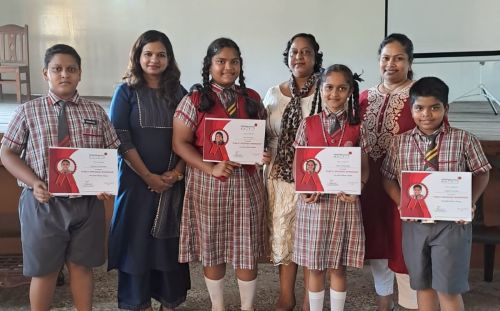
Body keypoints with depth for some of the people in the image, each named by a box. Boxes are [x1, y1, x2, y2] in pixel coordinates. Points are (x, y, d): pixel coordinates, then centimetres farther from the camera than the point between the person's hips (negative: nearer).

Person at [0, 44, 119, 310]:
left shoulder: (96, 112, 5)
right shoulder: (28, 111, 0)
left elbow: (111, 153, 7)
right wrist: (34, 183, -15)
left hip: (87, 201, 2)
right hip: (44, 202, -1)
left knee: (82, 266, 14)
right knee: (43, 270, 11)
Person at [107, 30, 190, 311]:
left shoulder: (178, 92, 6)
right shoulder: (126, 92, -1)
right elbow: (121, 139, -9)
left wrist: (176, 172, -8)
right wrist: (148, 176, -13)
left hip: (172, 181, 2)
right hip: (136, 179, -2)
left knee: (170, 239, 8)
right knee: (137, 238, 5)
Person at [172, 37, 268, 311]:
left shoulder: (252, 99, 7)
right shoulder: (194, 100, -3)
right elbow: (180, 143, -7)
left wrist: (262, 154, -8)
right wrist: (211, 168, -18)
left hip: (246, 181, 2)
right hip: (208, 183, -2)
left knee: (247, 248, 6)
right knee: (212, 248, 10)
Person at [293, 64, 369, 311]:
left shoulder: (357, 127, 2)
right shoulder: (308, 124, 1)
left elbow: (364, 167, 4)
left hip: (345, 202, 0)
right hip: (313, 202, 0)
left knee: (339, 268, 10)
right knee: (315, 268, 10)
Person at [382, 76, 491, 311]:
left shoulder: (464, 140, -5)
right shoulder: (400, 142, 0)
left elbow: (481, 173, 4)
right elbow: (388, 178, 7)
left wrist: (470, 202, -9)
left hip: (452, 223, -2)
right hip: (414, 223, 3)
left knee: (448, 289, 3)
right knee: (422, 285, 16)